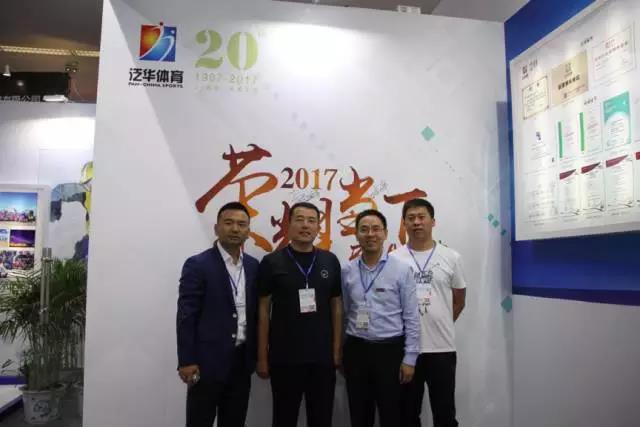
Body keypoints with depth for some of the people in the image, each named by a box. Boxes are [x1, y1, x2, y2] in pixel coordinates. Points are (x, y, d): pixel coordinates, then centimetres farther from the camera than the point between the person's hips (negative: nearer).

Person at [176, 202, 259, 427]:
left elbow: (255, 312, 11)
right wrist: (186, 361, -13)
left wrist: (256, 354, 8)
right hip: (207, 361, -5)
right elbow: (186, 316, -11)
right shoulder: (197, 265, -9)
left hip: (242, 361, 5)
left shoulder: (253, 266, 7)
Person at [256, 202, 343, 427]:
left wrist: (337, 349, 1)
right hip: (284, 357, -2)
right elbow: (263, 311, -3)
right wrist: (262, 356, -4)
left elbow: (336, 307, 6)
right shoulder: (271, 262, -5)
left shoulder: (330, 261, 2)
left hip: (323, 356, 3)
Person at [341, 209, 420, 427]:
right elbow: (343, 314, 9)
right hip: (356, 350, 3)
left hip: (390, 350, -3)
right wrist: (339, 352, 9)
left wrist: (409, 358, -8)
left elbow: (411, 318, -6)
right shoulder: (347, 271, 3)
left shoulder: (402, 269, -7)